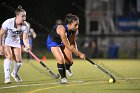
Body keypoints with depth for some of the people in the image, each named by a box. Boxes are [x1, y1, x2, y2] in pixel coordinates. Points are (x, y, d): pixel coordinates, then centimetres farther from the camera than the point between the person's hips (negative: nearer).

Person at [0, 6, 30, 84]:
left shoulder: (25, 26, -21)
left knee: (19, 60, -4)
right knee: (9, 56, -26)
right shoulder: (8, 22, -30)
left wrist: (27, 46, -38)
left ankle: (15, 74, 27)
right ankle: (7, 77, -22)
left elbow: (25, 38, -17)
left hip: (16, 42, 4)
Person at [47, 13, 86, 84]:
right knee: (61, 59, -25)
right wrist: (79, 54, -34)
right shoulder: (62, 30, -43)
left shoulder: (74, 29, -22)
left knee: (70, 62, 4)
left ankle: (67, 68, 43)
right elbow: (68, 47, -37)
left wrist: (76, 49, -24)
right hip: (53, 42, -6)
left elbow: (72, 42, -5)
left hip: (63, 41, 6)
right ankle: (63, 77, -4)